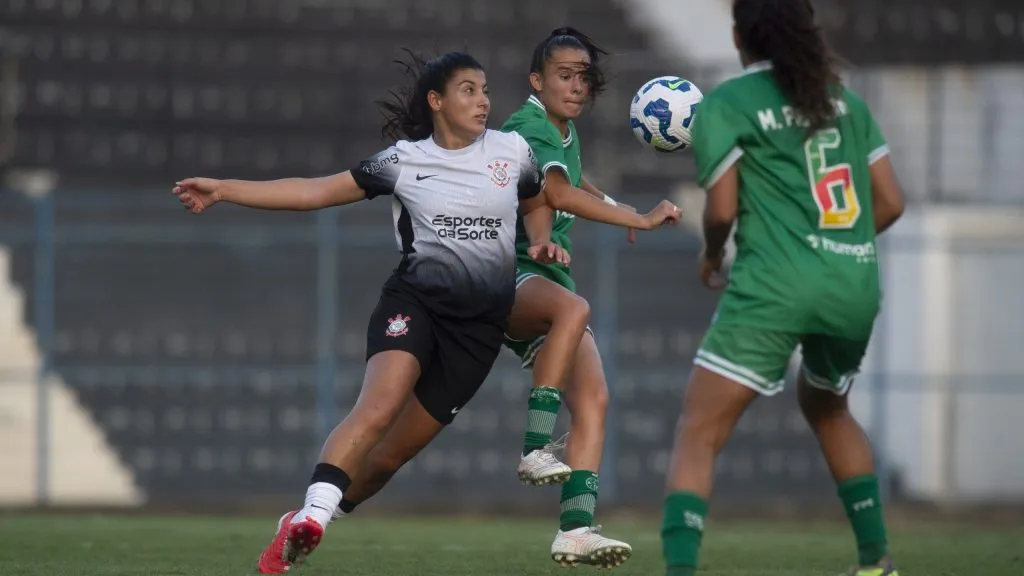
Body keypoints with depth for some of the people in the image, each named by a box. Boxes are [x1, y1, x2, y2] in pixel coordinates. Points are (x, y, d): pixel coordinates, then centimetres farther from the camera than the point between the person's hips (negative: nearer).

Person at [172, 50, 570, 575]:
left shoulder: (513, 151, 8)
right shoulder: (405, 161, 2)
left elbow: (536, 203, 28)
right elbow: (316, 191, 1)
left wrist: (542, 242, 5)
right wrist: (223, 190, -4)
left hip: (481, 324, 2)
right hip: (414, 300, -2)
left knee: (398, 446, 0)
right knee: (379, 407, -30)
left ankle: (301, 530, 15)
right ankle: (310, 516, -39)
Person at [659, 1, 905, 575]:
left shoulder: (724, 104, 0)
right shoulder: (844, 100, 14)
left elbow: (722, 209, -7)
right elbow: (890, 202, 12)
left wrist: (712, 257, 14)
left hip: (774, 288, -5)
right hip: (856, 287, 6)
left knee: (698, 435, -5)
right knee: (827, 407, 32)